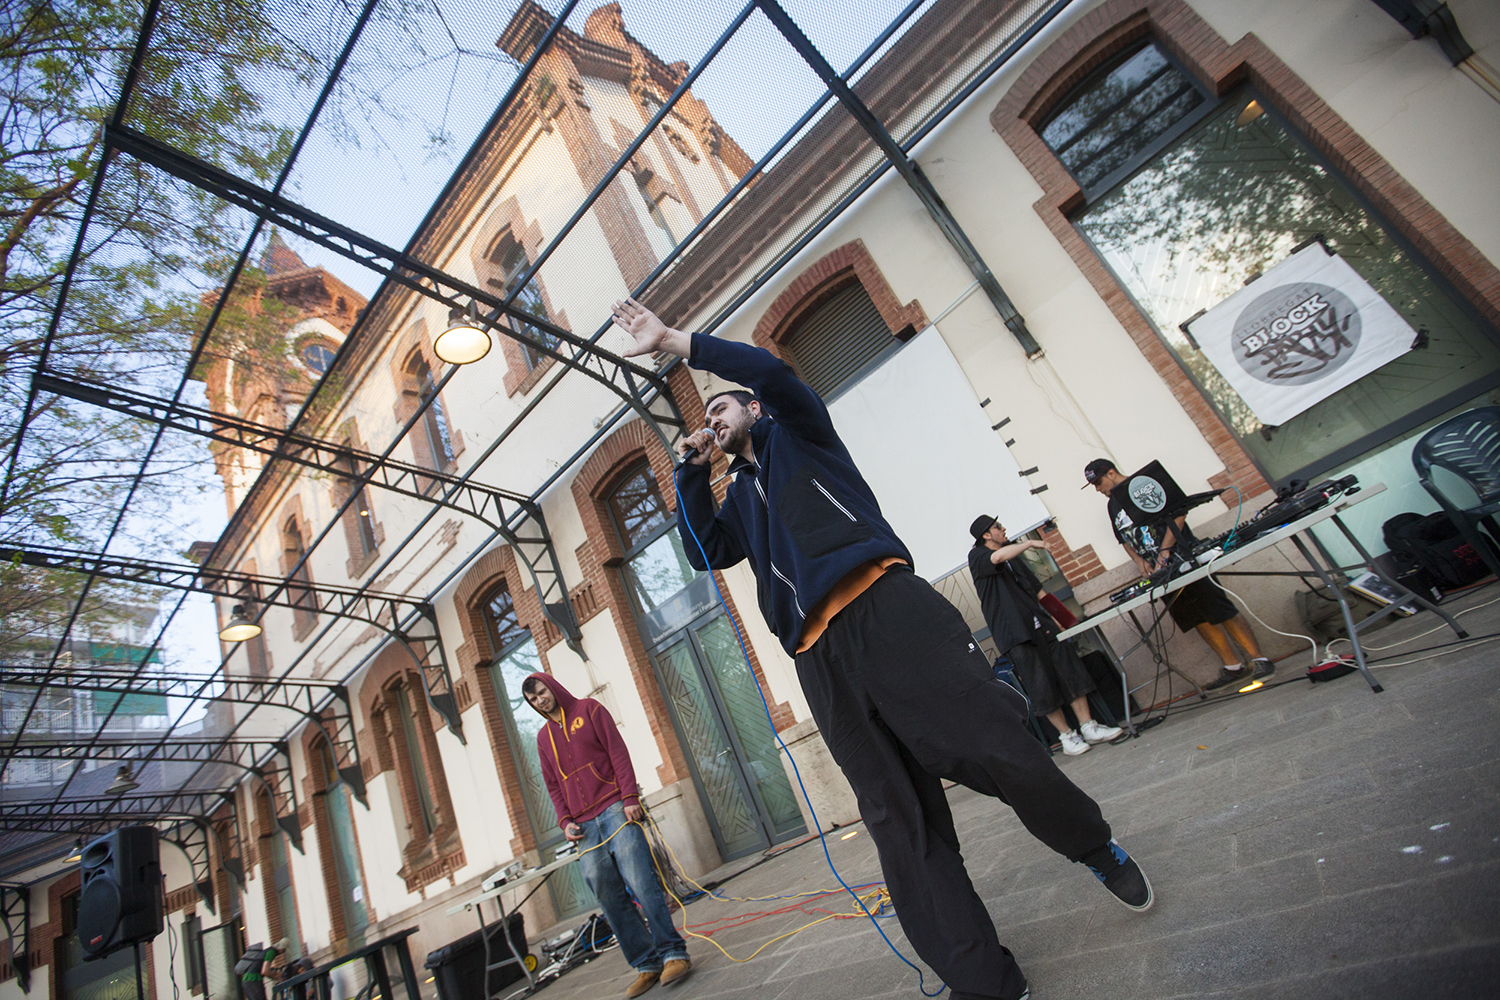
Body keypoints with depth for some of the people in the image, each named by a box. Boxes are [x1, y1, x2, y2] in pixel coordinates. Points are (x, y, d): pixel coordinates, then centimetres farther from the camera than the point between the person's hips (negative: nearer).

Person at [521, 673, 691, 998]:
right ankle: (646, 965, 9)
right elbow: (553, 786, 18)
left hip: (615, 810, -4)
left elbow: (618, 752, -2)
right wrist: (565, 820, 3)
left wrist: (629, 796, -11)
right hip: (584, 825, 4)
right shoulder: (543, 737, 18)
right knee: (610, 898, 1)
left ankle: (673, 953, -3)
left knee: (642, 883, -10)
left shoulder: (588, 709, 5)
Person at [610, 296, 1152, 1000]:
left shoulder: (797, 433, 18)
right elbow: (704, 553, 19)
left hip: (885, 607, -5)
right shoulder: (738, 497, 32)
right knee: (898, 821, 1)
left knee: (991, 745, -9)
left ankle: (1096, 848, 21)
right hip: (820, 657, 5)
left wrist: (674, 342, 1)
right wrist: (691, 471, 18)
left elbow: (769, 370, -1)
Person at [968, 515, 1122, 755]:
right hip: (1014, 632, -7)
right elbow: (997, 558, -27)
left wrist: (1053, 616, 15)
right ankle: (1067, 735, 10)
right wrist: (1030, 543, -15)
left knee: (1070, 670, 1)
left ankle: (1089, 727, 10)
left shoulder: (1012, 556, 20)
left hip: (1039, 622, 7)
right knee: (1042, 686, -3)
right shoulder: (976, 557, -3)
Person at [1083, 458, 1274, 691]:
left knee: (1222, 611, -5)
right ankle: (1234, 667, 17)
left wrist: (1165, 549, -20)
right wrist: (1139, 560, 2)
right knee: (1198, 620, 9)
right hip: (1160, 572, 7)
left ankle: (1259, 660, 6)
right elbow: (1125, 540, 21)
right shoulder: (1113, 505, 15)